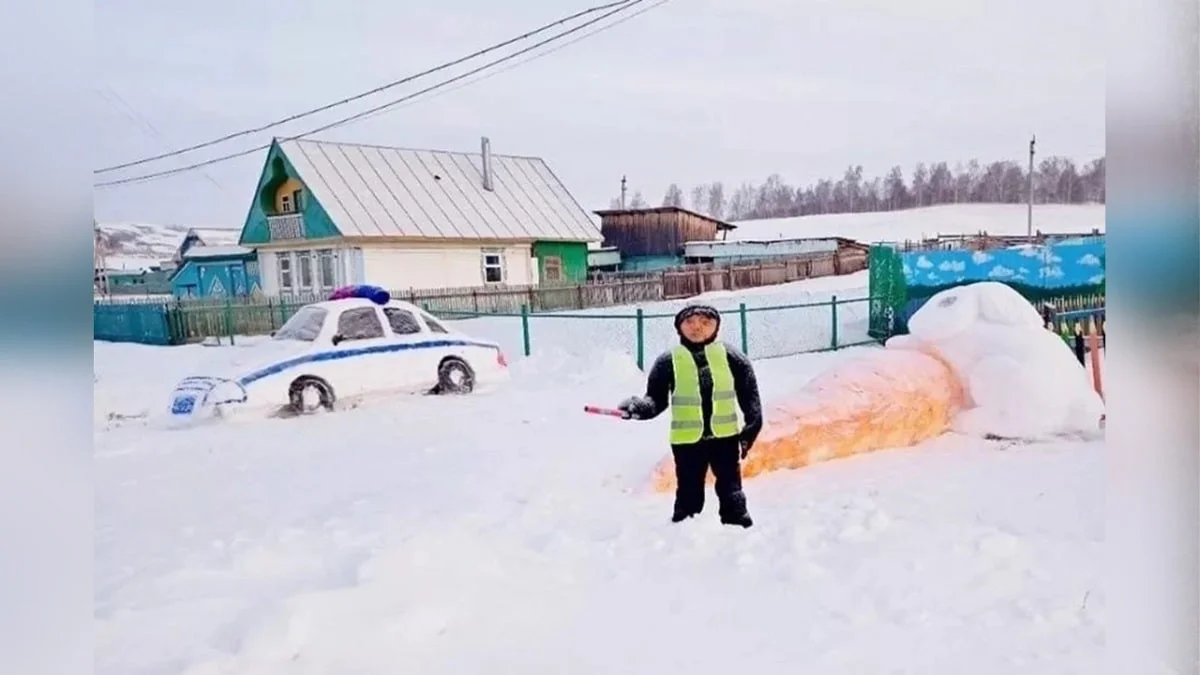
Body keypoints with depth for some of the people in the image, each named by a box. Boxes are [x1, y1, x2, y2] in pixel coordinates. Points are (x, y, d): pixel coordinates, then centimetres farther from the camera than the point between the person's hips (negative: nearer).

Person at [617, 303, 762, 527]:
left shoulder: (730, 356, -2)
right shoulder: (668, 361, -4)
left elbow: (749, 394, 4)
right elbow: (656, 399, -2)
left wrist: (752, 426, -3)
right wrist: (639, 407, -21)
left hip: (725, 436, 1)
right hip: (687, 441, -1)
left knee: (731, 489, 9)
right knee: (689, 493, 7)